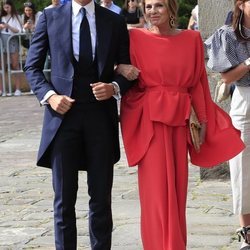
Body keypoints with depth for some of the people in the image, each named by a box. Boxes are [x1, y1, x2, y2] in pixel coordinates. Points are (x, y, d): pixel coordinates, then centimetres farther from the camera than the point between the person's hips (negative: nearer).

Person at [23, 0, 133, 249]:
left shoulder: (114, 22, 7)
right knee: (64, 197, 3)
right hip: (63, 113, -1)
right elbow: (32, 66, 6)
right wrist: (49, 95, -10)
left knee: (101, 195, 6)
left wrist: (115, 87, -10)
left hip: (101, 115, 1)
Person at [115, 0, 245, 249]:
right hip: (149, 119, -3)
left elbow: (197, 83, 9)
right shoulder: (135, 38, 0)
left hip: (180, 120, 3)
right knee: (156, 188, -5)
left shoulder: (192, 39, 7)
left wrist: (203, 120, 6)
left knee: (178, 185, 7)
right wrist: (120, 69, -15)